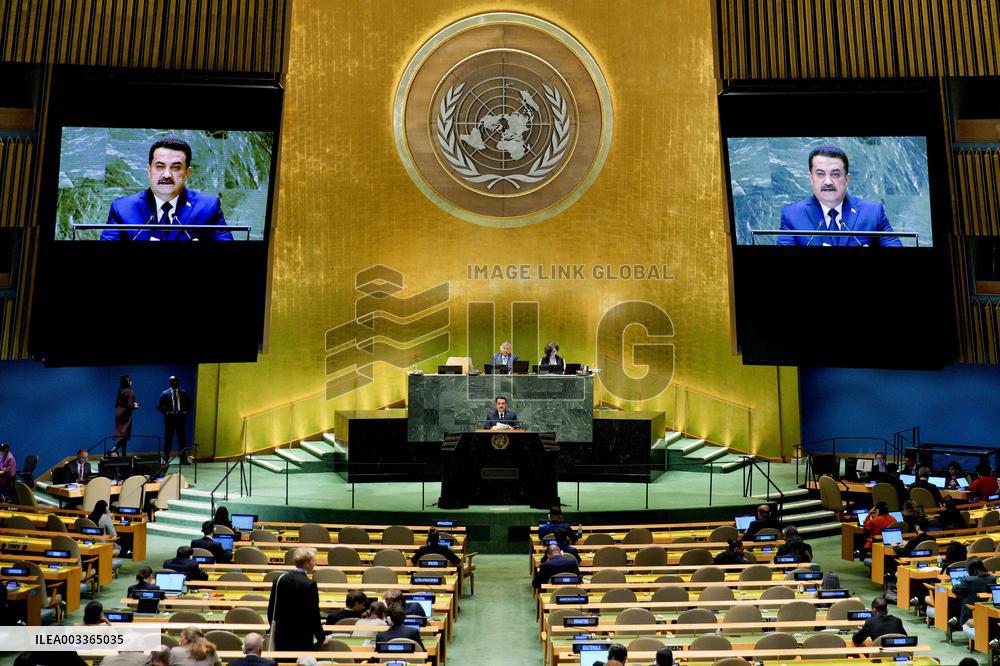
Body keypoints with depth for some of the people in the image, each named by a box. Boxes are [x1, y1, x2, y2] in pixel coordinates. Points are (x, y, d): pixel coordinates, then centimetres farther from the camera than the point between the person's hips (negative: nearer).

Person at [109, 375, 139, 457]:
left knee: (121, 435, 11)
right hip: (125, 415, -8)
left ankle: (123, 455, 13)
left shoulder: (120, 391, 8)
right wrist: (135, 406, 3)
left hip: (119, 414, 8)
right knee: (125, 435, -4)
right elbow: (129, 405, -19)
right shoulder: (130, 392, -14)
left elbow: (116, 404, 13)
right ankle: (113, 450, -20)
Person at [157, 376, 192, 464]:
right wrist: (166, 412, -13)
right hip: (170, 419, -2)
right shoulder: (165, 393, 0)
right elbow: (159, 407, 1)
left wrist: (186, 411, -4)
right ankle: (166, 459, 12)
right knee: (168, 440, 3)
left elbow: (189, 405, 14)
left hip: (181, 419, 2)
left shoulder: (184, 393, 6)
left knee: (182, 439, 4)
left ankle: (183, 459, 10)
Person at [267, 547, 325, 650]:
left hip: (280, 636, 6)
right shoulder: (310, 585, -18)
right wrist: (321, 637, -1)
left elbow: (271, 609, 8)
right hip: (302, 640, -6)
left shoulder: (279, 579, 1)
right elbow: (314, 614, -14)